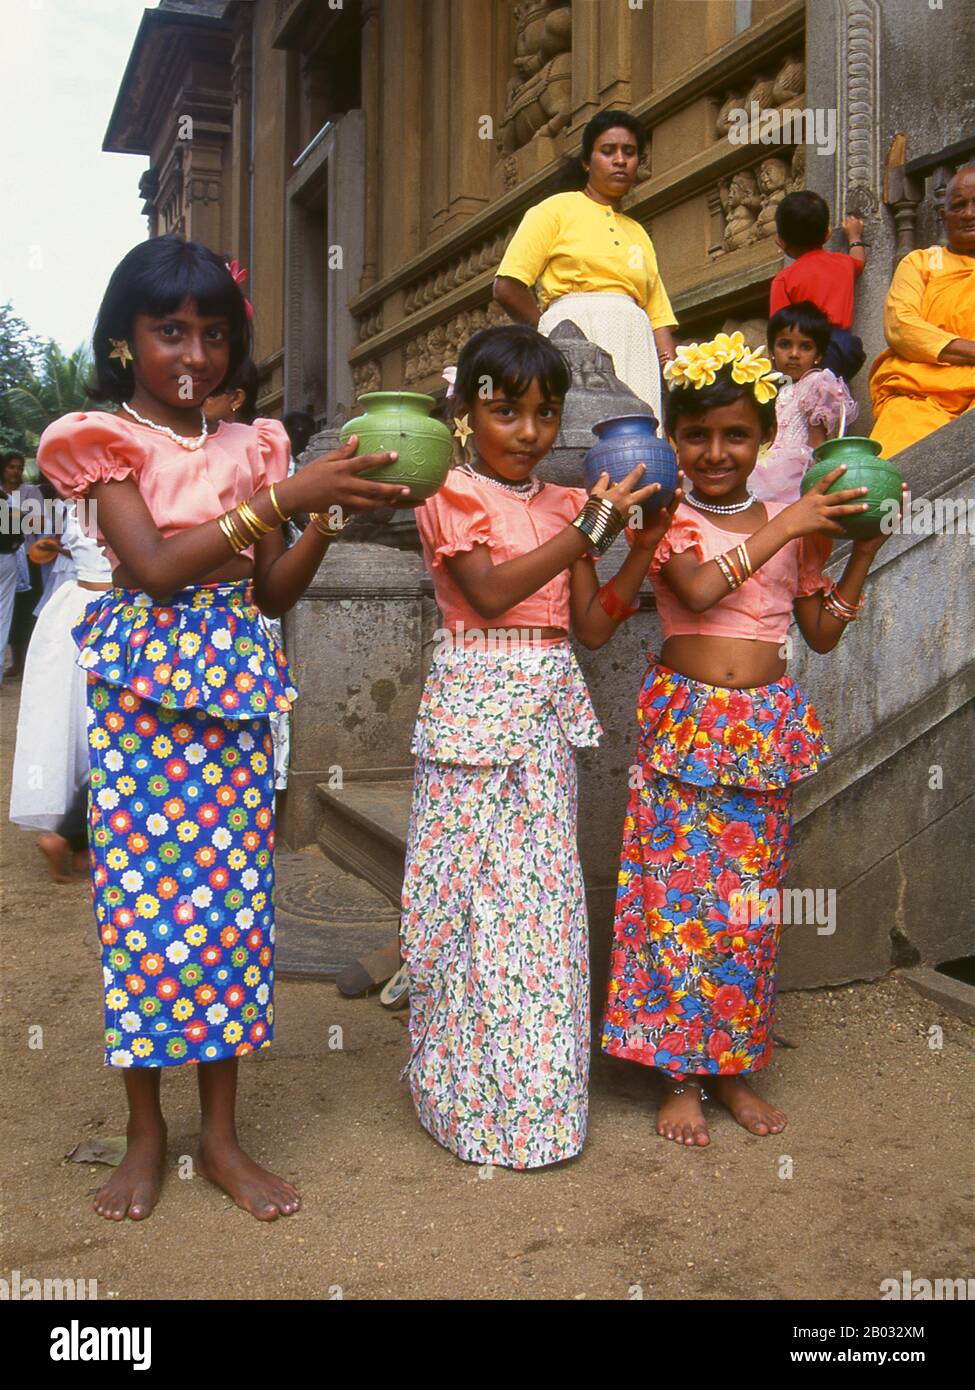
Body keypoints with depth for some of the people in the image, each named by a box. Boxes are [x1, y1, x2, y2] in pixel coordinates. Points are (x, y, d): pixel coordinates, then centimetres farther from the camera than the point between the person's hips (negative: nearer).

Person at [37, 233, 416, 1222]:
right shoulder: (107, 443, -1)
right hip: (143, 684, -3)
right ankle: (145, 1131, 19)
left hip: (232, 684, 4)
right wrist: (280, 497, -21)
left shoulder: (245, 447, 10)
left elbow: (272, 592, 8)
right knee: (142, 891, 0)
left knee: (232, 895, 4)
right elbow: (156, 568, -16)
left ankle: (221, 1134, 17)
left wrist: (329, 514, -8)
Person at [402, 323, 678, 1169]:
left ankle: (537, 1097, 23)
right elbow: (490, 592, -18)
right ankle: (472, 1096, 16)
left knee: (544, 894, 9)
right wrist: (589, 527, -20)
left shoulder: (567, 505, 12)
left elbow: (591, 628, 8)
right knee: (473, 891, 0)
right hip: (475, 706, -5)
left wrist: (642, 548, -4)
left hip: (549, 713, 5)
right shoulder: (450, 494, -3)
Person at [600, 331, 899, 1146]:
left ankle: (734, 1068, 23)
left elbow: (822, 634, 11)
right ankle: (680, 1076, 13)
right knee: (680, 898, -2)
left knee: (752, 902, 8)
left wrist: (863, 551, 3)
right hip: (686, 726, -3)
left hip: (767, 729, 4)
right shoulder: (668, 519, -3)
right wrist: (784, 527, -18)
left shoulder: (795, 526, 8)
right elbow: (698, 589, -23)